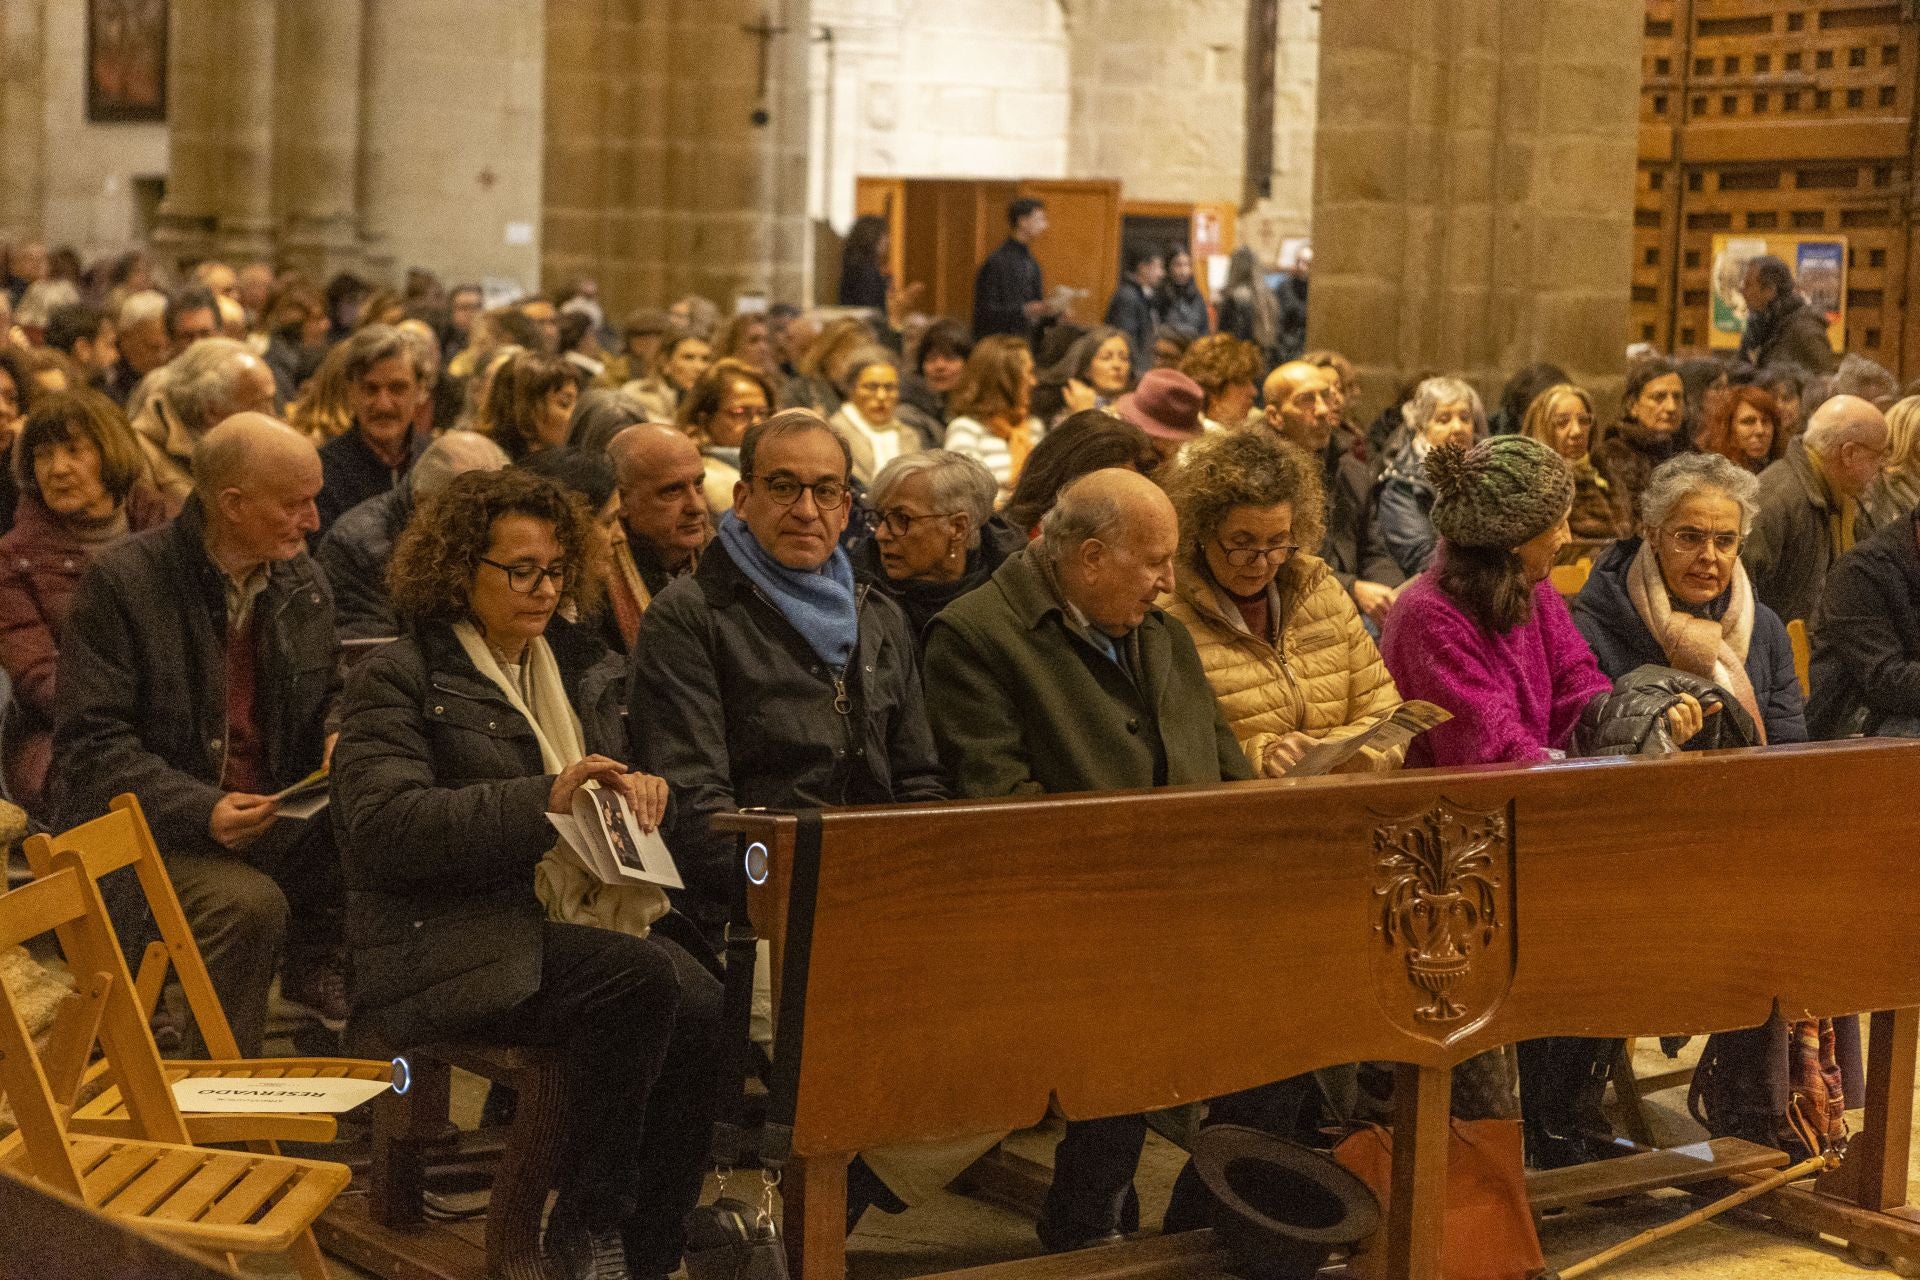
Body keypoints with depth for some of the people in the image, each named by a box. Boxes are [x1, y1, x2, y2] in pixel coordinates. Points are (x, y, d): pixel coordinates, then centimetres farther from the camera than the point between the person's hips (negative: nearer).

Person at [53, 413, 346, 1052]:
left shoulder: (302, 581, 8)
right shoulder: (120, 582, -12)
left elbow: (330, 693, 24)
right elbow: (90, 742, -14)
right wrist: (200, 811, -27)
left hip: (270, 817, 6)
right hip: (147, 828, -6)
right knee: (248, 900, -33)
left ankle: (317, 968, 5)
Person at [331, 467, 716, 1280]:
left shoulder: (569, 665, 22)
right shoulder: (400, 677, 0)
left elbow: (612, 782, 31)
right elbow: (381, 823, -13)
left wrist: (635, 789, 5)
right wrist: (541, 801, -20)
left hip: (581, 919, 6)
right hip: (452, 944, -6)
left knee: (703, 1015, -24)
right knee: (643, 980, -31)